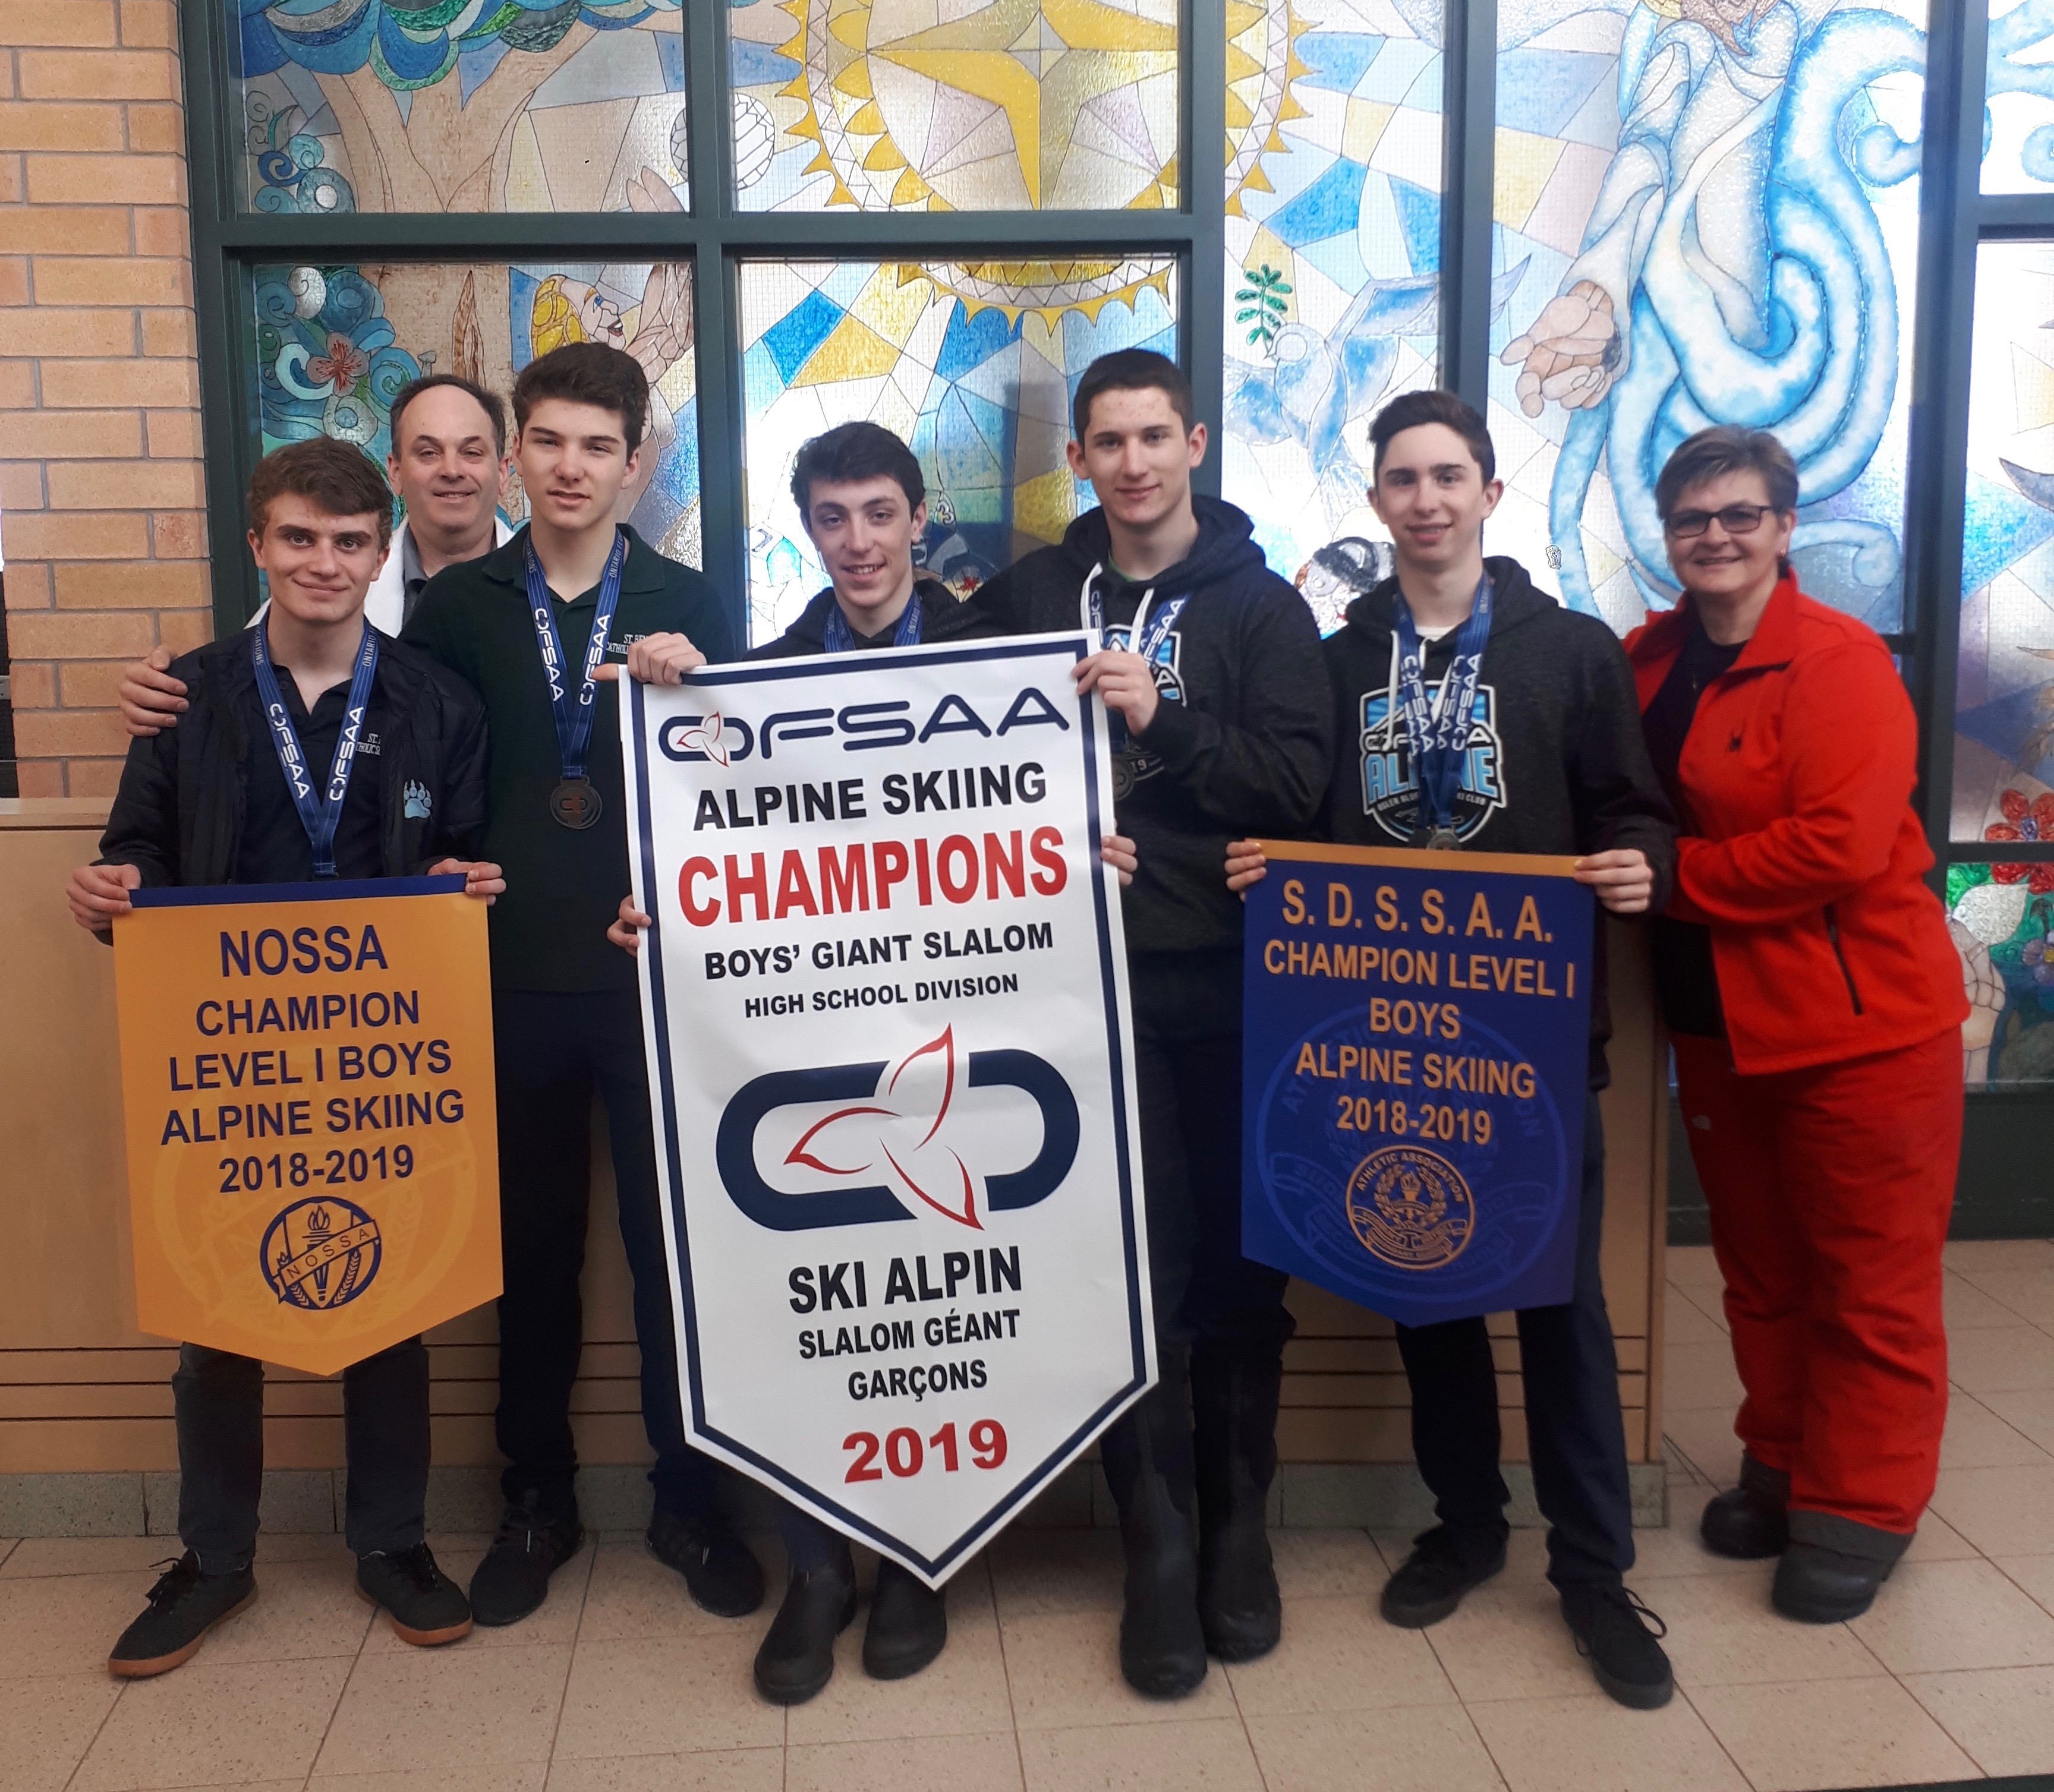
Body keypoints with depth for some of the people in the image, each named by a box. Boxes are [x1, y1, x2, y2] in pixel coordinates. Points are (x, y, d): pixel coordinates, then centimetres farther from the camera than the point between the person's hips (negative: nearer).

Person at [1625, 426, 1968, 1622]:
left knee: (1870, 1278, 5)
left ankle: (1859, 1511, 20)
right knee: (1758, 1266, 17)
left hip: (1860, 1017, -6)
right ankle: (1783, 1467, 34)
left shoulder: (1840, 661, -14)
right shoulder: (1650, 662, 6)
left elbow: (1838, 845, -23)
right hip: (1720, 1018, 6)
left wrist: (1674, 875, -17)